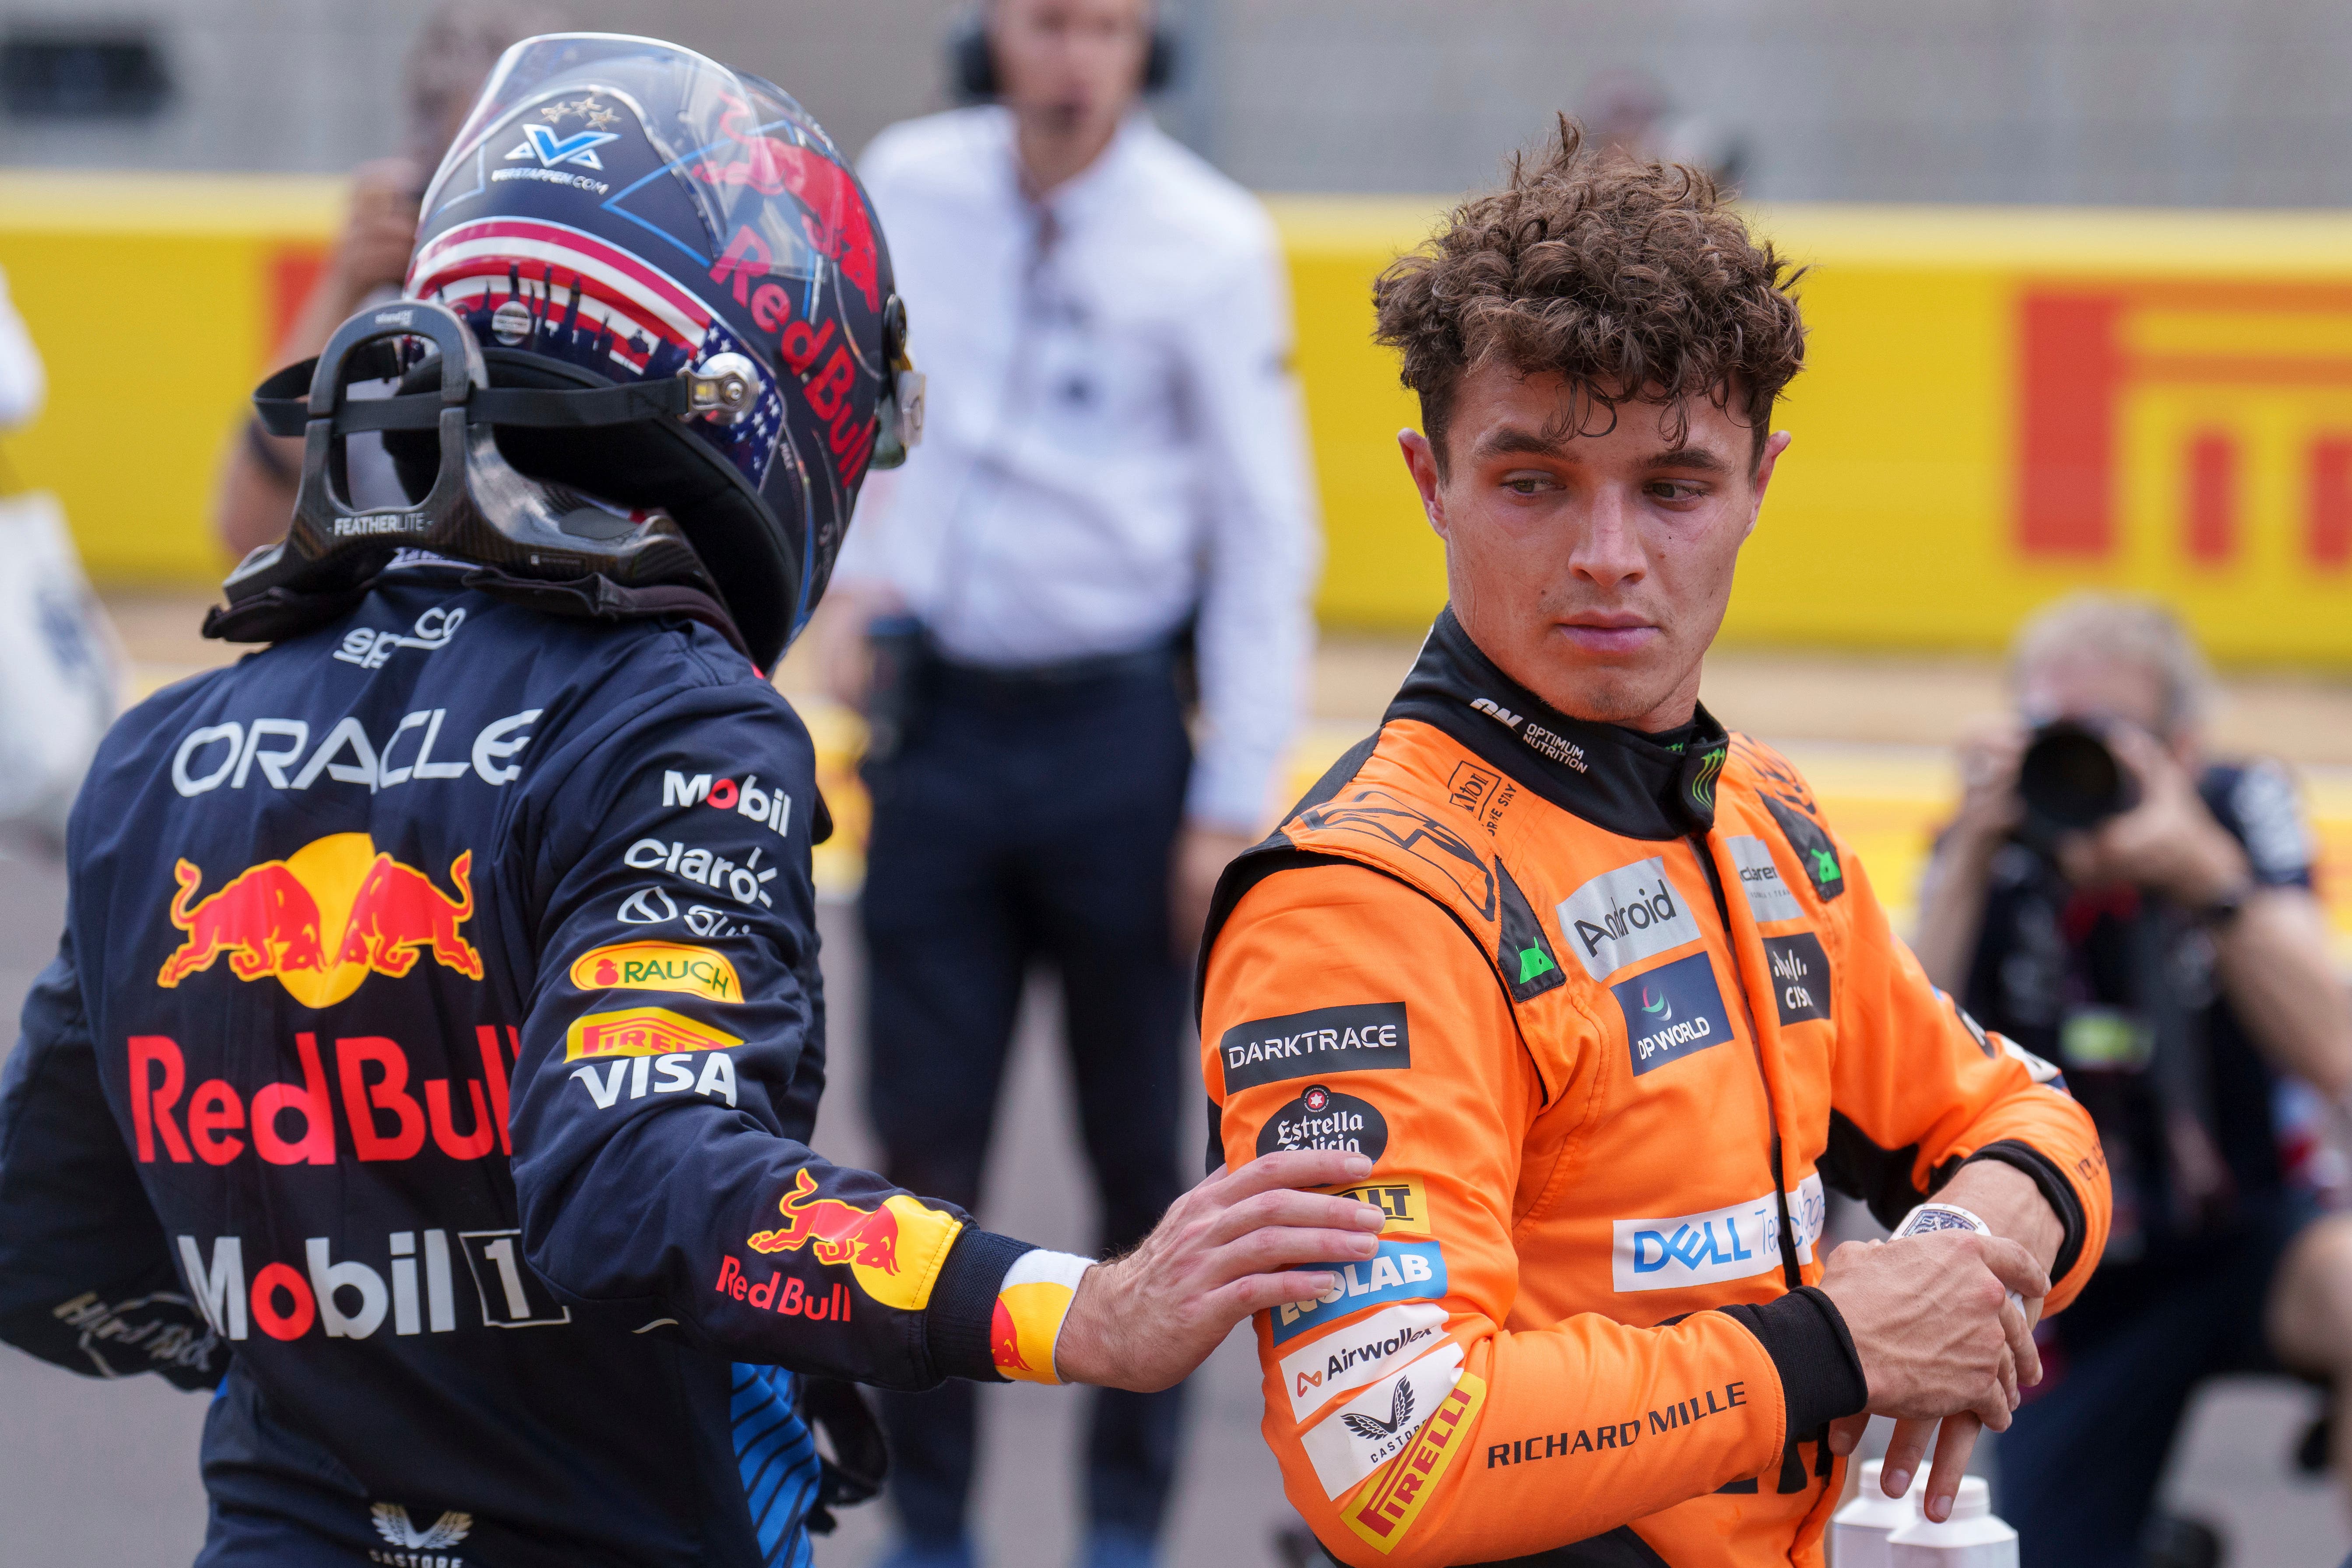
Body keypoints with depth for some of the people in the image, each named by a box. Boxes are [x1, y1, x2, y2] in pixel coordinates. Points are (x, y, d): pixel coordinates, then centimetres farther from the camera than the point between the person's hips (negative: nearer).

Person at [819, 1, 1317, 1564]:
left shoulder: (1209, 242, -9)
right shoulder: (906, 189, 0)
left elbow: (1266, 538, -7)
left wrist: (1234, 803, -9)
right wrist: (856, 572, 1)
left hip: (1120, 731, -3)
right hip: (939, 718, 3)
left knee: (1141, 1151, 5)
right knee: (922, 1141, 4)